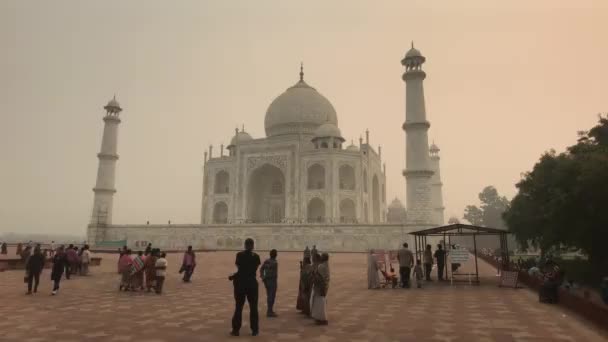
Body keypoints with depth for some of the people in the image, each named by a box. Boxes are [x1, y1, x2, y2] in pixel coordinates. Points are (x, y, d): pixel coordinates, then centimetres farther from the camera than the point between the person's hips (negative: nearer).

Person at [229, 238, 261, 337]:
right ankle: (254, 330, 14)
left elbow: (241, 270, -11)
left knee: (238, 307, 9)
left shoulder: (240, 255, -9)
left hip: (240, 283, -1)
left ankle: (236, 330, 12)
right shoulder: (256, 256, -4)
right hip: (252, 283, 1)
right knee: (253, 307, 10)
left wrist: (232, 277, 3)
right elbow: (253, 270, -5)